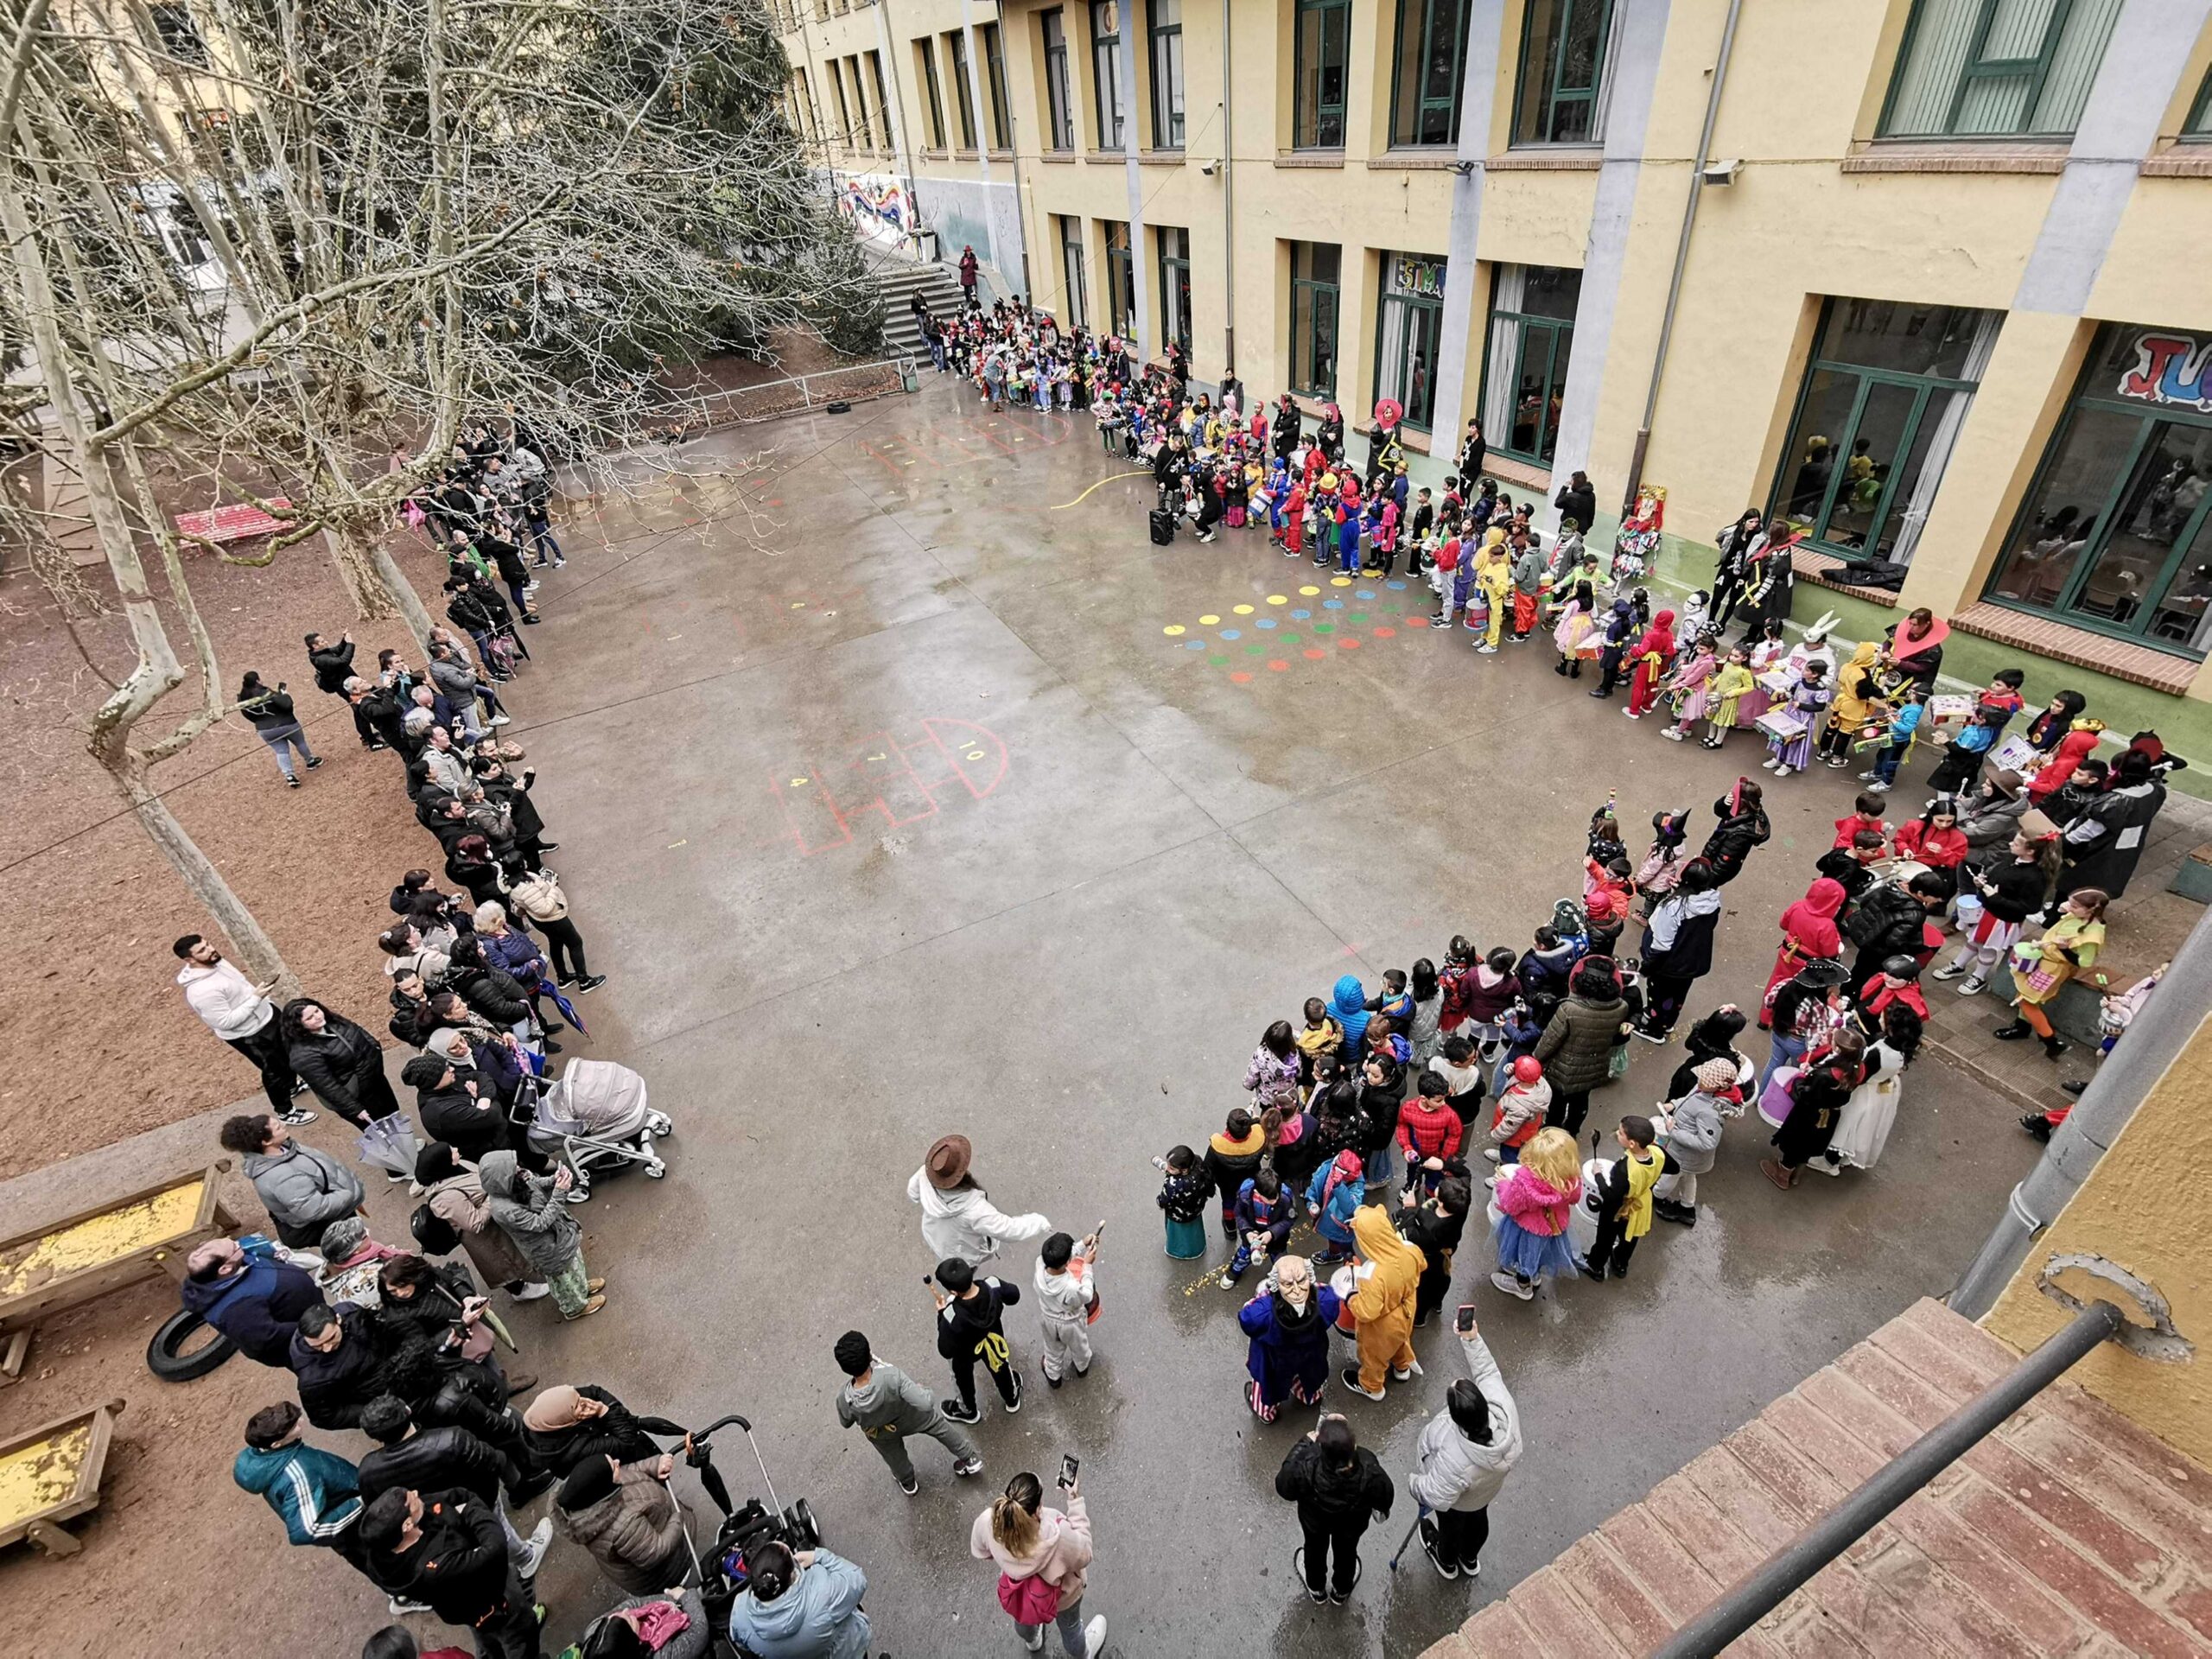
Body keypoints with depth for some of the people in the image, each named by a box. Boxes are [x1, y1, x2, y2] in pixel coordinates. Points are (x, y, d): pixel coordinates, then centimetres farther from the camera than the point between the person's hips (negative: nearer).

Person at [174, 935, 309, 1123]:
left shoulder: (216, 962, -7)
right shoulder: (202, 990, -35)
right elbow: (226, 1022, -31)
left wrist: (265, 1001, 17)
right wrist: (255, 999, -32)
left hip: (266, 1015, 9)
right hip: (250, 1035, -9)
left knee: (287, 1054, 30)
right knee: (274, 1071, 12)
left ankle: (291, 1085, 57)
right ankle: (285, 1111, 35)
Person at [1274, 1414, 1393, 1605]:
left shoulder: (1306, 1469, -47)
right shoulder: (1369, 1472, -43)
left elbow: (1283, 1487, -23)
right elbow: (1384, 1495, -18)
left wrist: (1305, 1443, -18)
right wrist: (1382, 1511, 7)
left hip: (1315, 1519, -1)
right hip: (1352, 1522, 1)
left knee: (1315, 1548, 33)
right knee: (1346, 1551, 34)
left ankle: (1316, 1588, 63)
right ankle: (1342, 1591, 64)